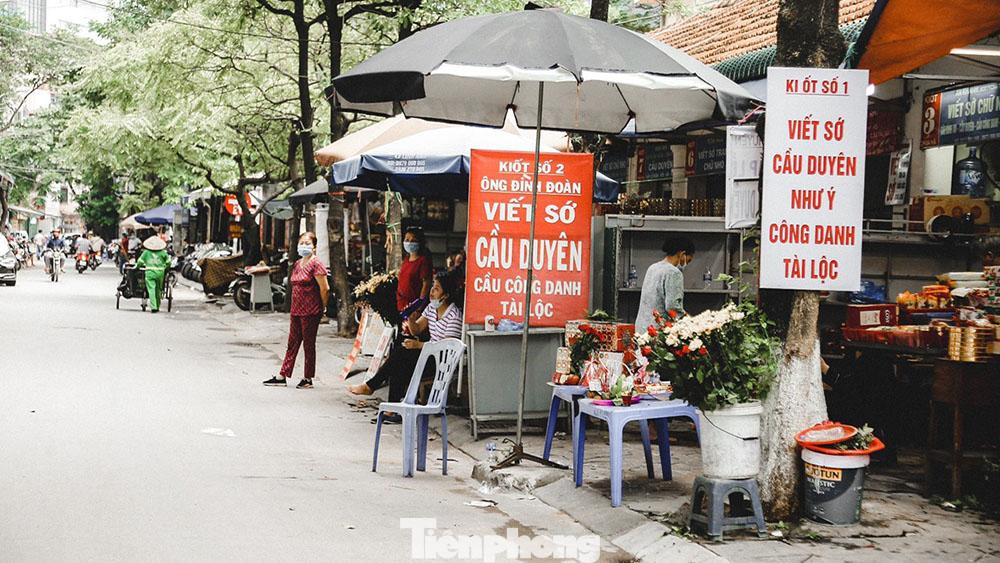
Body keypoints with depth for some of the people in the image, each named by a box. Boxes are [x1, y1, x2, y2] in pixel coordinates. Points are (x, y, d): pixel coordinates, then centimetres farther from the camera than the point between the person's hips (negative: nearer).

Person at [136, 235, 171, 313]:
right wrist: (165, 267, 26)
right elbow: (168, 262, 8)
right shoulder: (162, 252, 4)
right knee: (158, 290, 14)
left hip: (150, 273, -2)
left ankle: (153, 307, -19)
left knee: (151, 290, -6)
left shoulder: (146, 252, 2)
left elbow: (140, 262, 5)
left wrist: (137, 266, 24)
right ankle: (157, 307, 21)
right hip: (160, 272, 2)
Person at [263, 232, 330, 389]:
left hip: (311, 312, -8)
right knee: (292, 343, 11)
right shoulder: (297, 264, 13)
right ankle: (282, 376, 15)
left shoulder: (316, 264, -12)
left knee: (309, 344, 1)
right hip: (296, 310, 8)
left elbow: (325, 288, -14)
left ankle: (308, 379, 10)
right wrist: (295, 306, 15)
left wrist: (322, 308, -6)